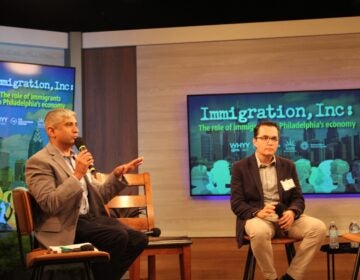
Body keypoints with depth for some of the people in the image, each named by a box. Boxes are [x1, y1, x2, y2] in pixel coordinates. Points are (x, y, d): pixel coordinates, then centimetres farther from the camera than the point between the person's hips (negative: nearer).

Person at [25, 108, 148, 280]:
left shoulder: (75, 157, 19)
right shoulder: (39, 162, -7)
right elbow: (49, 204, -20)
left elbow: (98, 195, 22)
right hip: (64, 226, -8)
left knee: (138, 239, -11)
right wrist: (77, 175, -22)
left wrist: (117, 175, 6)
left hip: (89, 217, 8)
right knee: (118, 237, -28)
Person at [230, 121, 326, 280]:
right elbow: (236, 203, -4)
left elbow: (298, 197, 10)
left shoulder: (288, 165, 12)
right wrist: (258, 212, -24)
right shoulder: (240, 167, 1)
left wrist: (292, 212, -15)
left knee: (318, 227, -22)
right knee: (259, 232, -39)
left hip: (285, 217, 4)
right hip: (256, 217, -4)